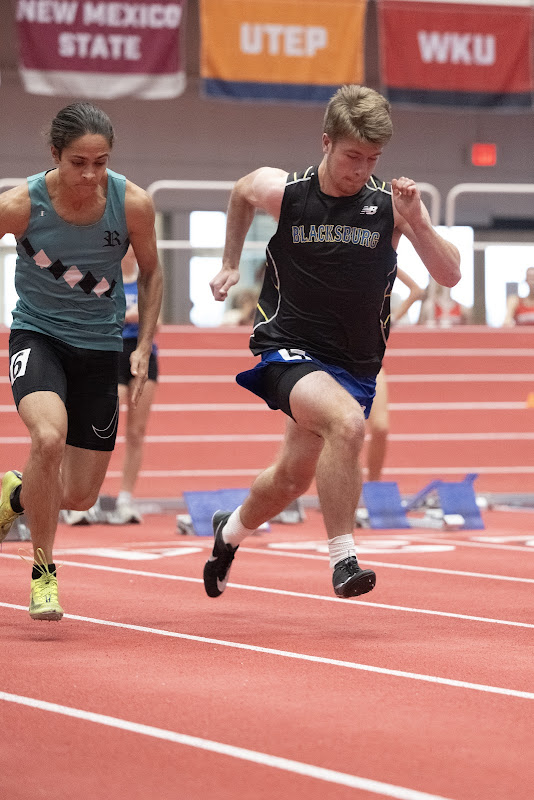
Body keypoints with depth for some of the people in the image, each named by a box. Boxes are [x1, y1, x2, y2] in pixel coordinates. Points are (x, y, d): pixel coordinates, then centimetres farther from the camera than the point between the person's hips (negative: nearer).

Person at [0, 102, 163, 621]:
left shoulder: (133, 204, -14)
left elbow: (150, 272, 4)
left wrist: (143, 347, -2)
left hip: (100, 345, 3)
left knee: (79, 496, 5)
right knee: (49, 437, -33)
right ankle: (42, 572, -13)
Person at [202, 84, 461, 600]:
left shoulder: (390, 204, -10)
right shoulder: (280, 190, -10)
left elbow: (449, 276, -14)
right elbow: (241, 193, 15)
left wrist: (418, 222, -29)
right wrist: (230, 263, 20)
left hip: (355, 363, 3)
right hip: (288, 347, -3)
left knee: (294, 475, 16)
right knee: (347, 422, -32)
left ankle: (231, 532, 48)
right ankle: (343, 561, -26)